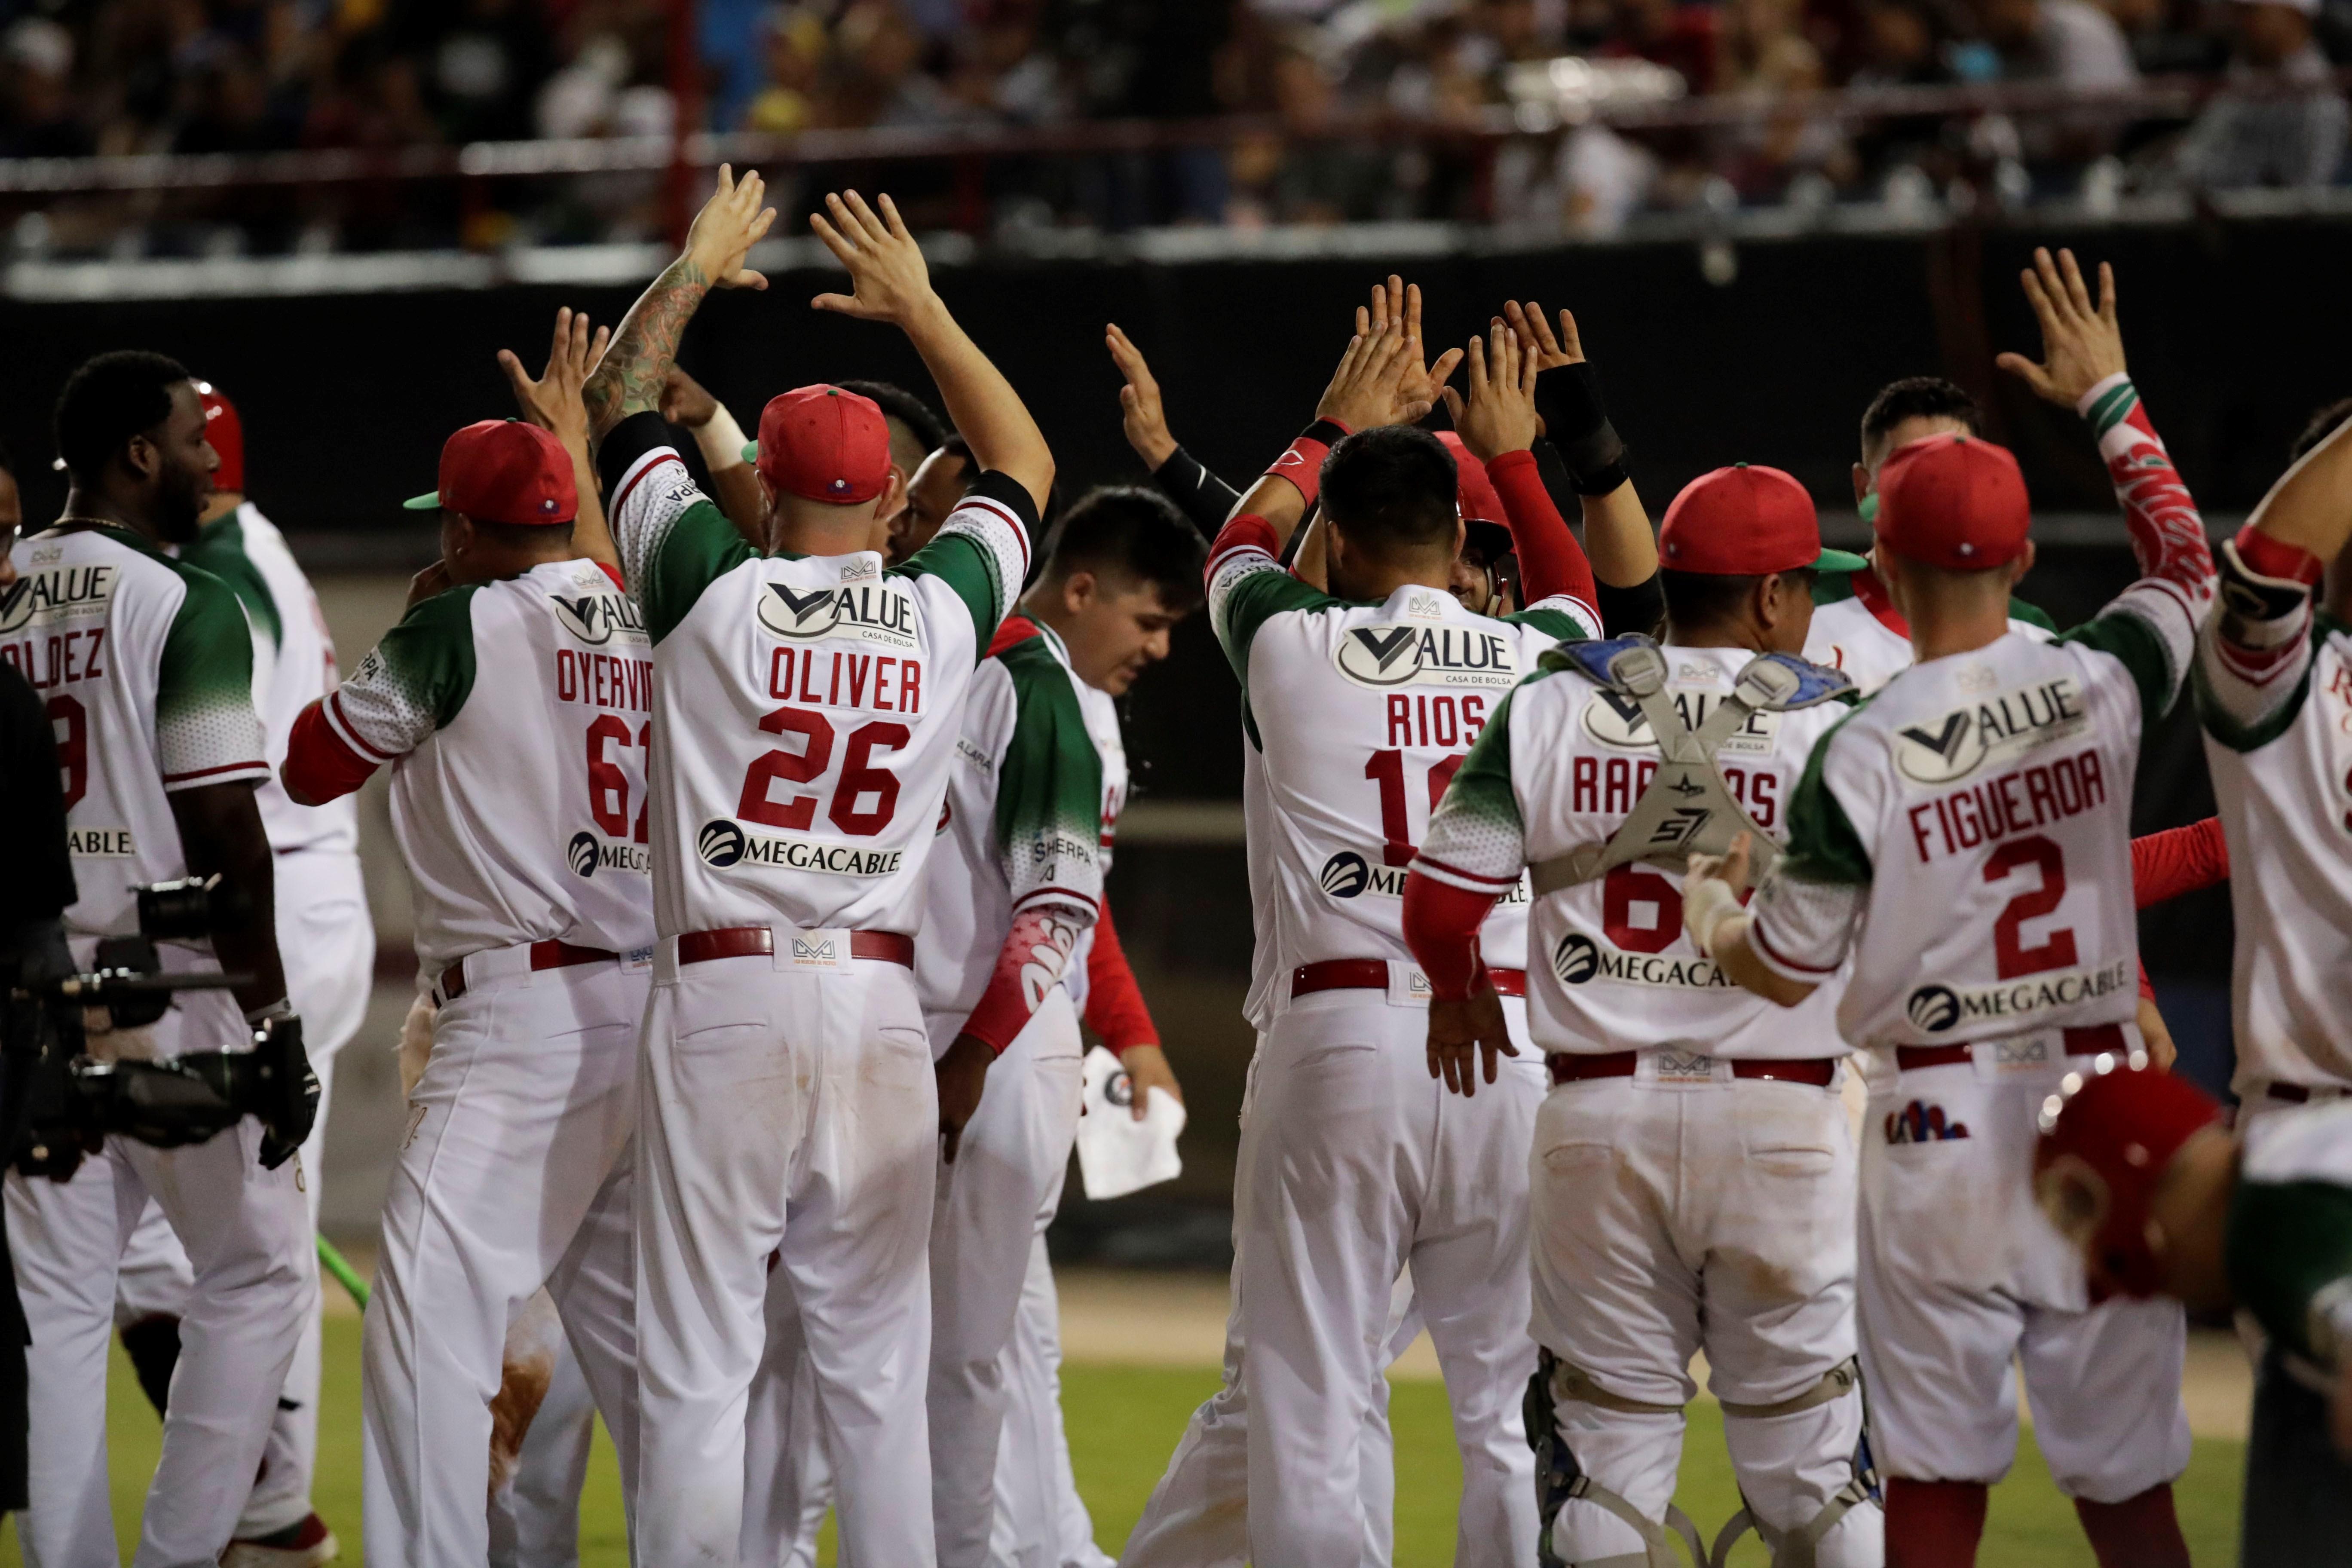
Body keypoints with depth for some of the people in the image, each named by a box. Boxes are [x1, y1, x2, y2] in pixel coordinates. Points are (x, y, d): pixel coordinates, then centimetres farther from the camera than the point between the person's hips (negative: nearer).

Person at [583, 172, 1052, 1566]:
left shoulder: (713, 591, -2)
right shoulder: (944, 613, 4)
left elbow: (619, 405, 13)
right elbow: (1025, 467, 24)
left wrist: (694, 272, 28)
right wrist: (920, 310, 31)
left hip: (722, 995, -2)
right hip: (884, 1006, 2)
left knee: (699, 1364, -2)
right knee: (878, 1369, 6)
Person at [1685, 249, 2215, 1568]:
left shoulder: (1861, 756, -10)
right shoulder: (2101, 687, -4)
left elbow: (1783, 970, -2)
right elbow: (2188, 568, 19)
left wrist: (1700, 901, 19)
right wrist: (2110, 399, 28)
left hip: (1943, 1122, -2)